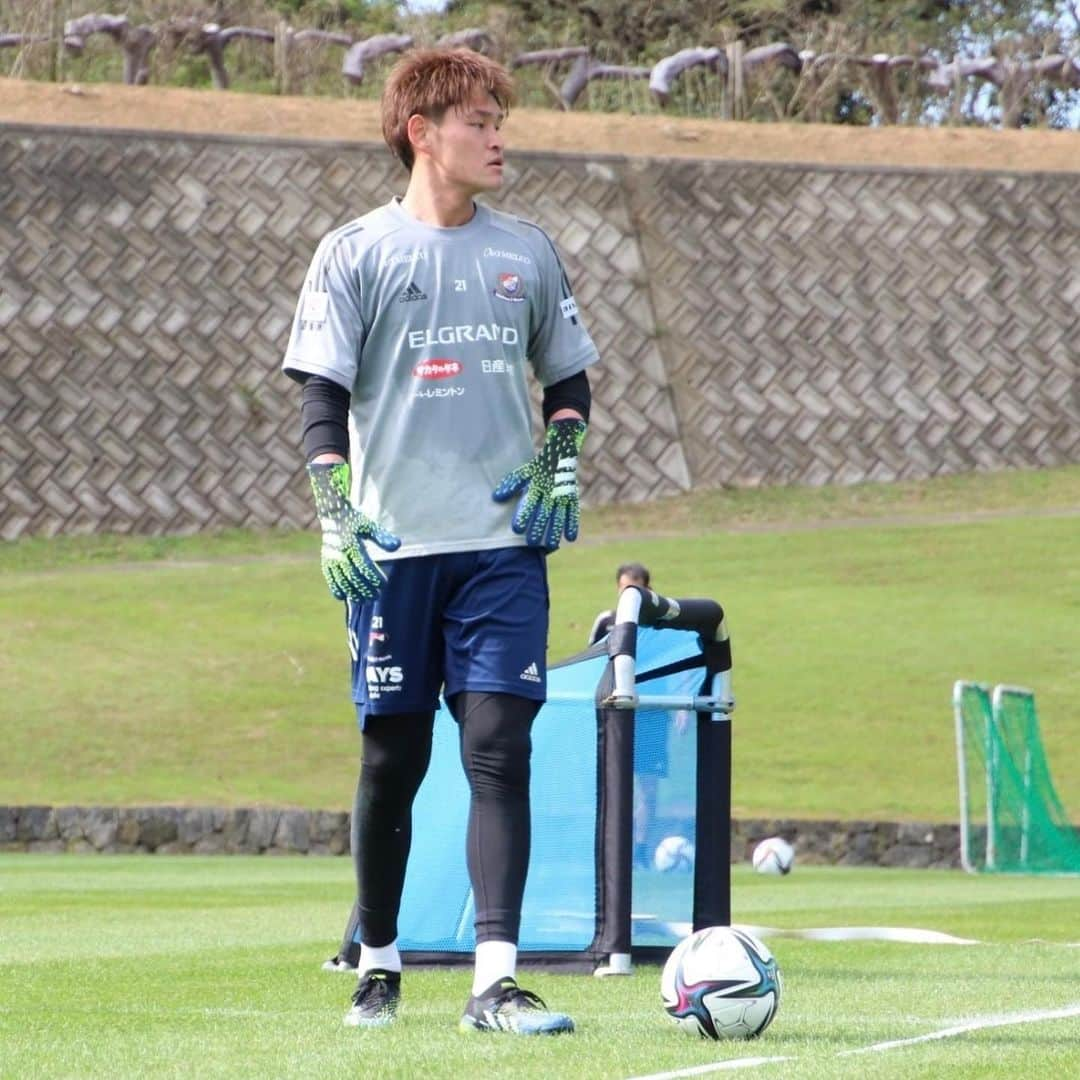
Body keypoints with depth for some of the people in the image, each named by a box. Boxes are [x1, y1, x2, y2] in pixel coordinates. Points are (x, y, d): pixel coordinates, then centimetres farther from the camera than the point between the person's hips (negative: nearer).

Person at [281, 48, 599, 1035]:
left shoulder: (526, 251, 10)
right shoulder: (356, 252, 1)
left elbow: (568, 379, 20)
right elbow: (322, 398, -1)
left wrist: (561, 469, 3)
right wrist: (336, 517, -12)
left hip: (503, 544, 2)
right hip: (395, 546, -2)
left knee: (500, 749, -9)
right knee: (393, 758, 5)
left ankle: (496, 981, -14)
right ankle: (378, 964, 22)